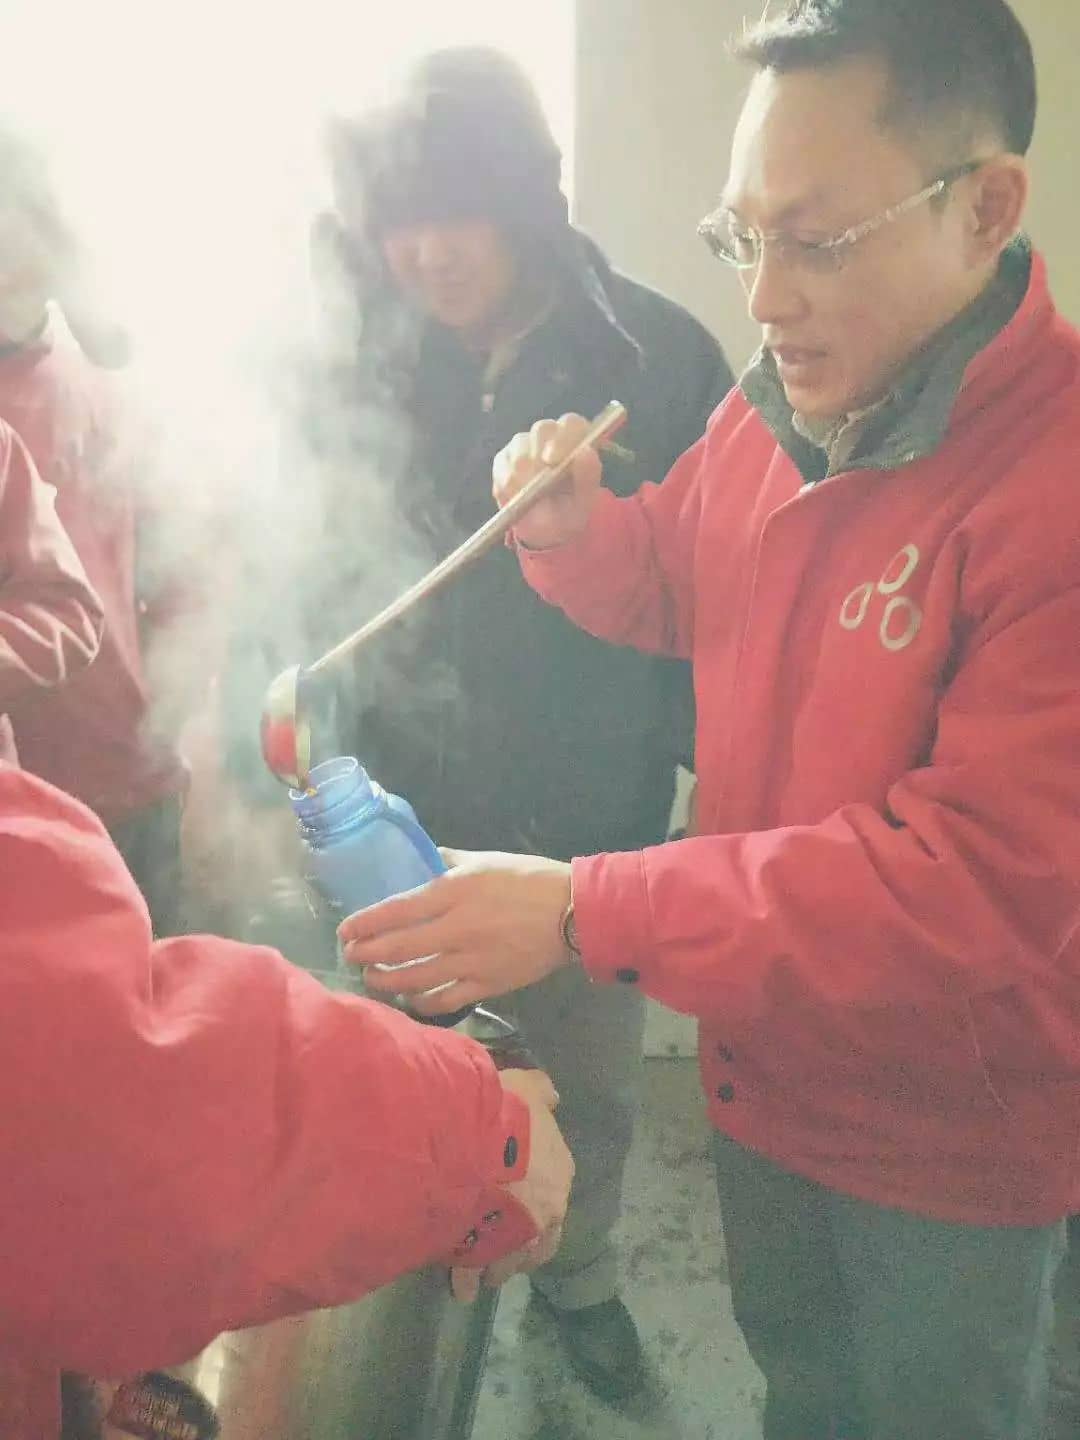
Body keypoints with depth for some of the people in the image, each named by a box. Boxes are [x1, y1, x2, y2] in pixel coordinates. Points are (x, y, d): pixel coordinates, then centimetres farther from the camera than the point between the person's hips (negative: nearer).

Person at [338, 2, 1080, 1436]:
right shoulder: (770, 409, -5)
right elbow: (678, 585, 13)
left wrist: (588, 913, -33)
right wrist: (578, 532, -12)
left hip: (953, 1128, -5)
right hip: (764, 1061, 6)